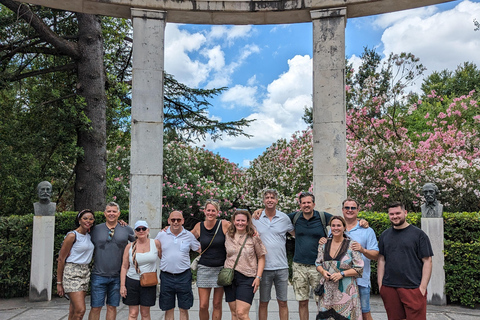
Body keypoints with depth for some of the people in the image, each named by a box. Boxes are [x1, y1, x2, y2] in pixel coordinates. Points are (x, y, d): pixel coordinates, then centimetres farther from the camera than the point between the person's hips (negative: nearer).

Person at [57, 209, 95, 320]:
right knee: (80, 310, -14)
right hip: (72, 273, -7)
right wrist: (59, 283, -7)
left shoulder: (89, 235, 10)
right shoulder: (72, 236, -9)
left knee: (74, 310, 9)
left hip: (85, 272, 7)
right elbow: (61, 259, -7)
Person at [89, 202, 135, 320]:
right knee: (95, 307, 2)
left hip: (117, 276, 0)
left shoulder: (127, 229, 3)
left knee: (112, 307, 10)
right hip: (99, 276, 0)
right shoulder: (96, 229, 4)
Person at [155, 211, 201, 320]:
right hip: (166, 277, 1)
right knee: (168, 310, 9)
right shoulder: (161, 235, 3)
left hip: (184, 276, 0)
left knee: (184, 309, 7)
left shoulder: (189, 235, 2)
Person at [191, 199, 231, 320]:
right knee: (203, 306, -1)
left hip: (221, 268, -1)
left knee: (217, 304, 7)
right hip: (204, 269, 1)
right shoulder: (199, 227, 0)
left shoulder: (224, 225, -6)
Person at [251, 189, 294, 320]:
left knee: (283, 302, 8)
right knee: (263, 303, 8)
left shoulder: (284, 218, 3)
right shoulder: (255, 218, 2)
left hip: (282, 267, 1)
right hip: (264, 267, 0)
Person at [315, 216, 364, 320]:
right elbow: (318, 263, 16)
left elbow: (359, 268, -3)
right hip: (327, 290, 3)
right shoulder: (324, 244, 9)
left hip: (345, 290, -3)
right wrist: (323, 272, -5)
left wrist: (342, 274, -14)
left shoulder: (351, 245, -2)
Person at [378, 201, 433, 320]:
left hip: (413, 288, -3)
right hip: (389, 288, 3)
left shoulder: (418, 234, 1)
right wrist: (380, 284, 6)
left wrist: (423, 286, -8)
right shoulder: (385, 235, 12)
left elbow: (427, 261, -2)